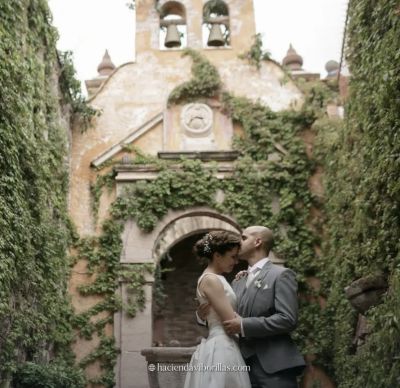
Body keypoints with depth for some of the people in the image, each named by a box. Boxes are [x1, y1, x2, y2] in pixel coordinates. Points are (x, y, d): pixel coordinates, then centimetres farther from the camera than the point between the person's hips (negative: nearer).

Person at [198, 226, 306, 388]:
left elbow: (288, 319, -15)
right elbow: (226, 317, 22)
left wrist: (244, 325, -17)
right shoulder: (238, 281, 18)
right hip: (245, 365, 7)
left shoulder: (281, 274, -4)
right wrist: (204, 316, 0)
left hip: (274, 366, -7)